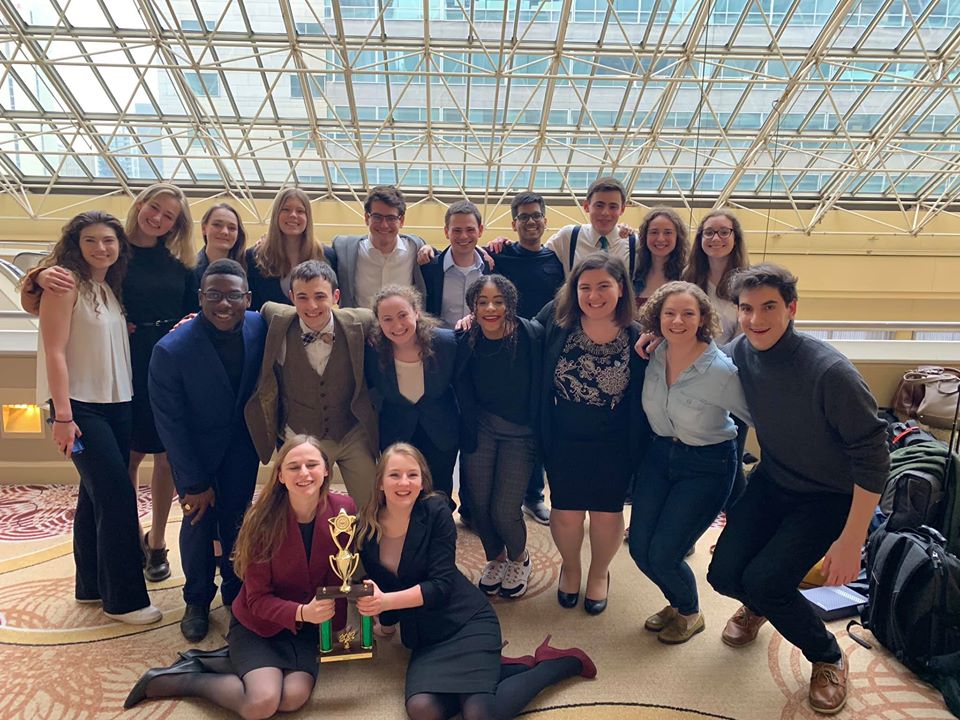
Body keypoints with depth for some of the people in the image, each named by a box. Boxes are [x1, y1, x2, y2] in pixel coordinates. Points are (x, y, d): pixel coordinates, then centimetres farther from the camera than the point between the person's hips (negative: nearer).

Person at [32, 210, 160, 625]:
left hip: (116, 404, 7)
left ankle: (92, 585, 25)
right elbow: (54, 351, -15)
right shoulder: (66, 282, -10)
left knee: (97, 494, 13)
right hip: (81, 406, -7)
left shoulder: (110, 287, 12)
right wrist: (62, 416, -19)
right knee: (117, 495, -8)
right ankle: (124, 599, 2)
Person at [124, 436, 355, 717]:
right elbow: (258, 599, -15)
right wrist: (300, 612, -32)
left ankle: (206, 661, 1)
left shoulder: (343, 509, -15)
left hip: (307, 626, 3)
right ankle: (183, 678, 2)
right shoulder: (263, 520, -20)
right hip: (257, 623, -3)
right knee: (262, 703, -25)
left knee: (294, 697, -23)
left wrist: (335, 624, 0)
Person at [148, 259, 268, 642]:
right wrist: (194, 483, -13)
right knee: (199, 519, 1)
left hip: (241, 443, 2)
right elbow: (170, 423, -17)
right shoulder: (171, 350, -24)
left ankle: (236, 592, 28)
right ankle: (197, 600, 24)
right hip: (195, 445, -2)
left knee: (236, 519, 7)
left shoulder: (260, 327, -18)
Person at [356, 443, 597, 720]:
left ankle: (561, 662, 5)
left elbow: (441, 585, -18)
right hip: (425, 635, 4)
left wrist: (387, 601, -26)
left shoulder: (435, 512, -16)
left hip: (466, 621, -4)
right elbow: (372, 582, 7)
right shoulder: (367, 526, -5)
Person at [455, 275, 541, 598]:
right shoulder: (467, 343, -11)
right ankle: (495, 558, 38)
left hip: (520, 434, -2)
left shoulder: (531, 336, -19)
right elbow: (464, 394, 2)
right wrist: (468, 434, 1)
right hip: (480, 429, 3)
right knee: (479, 504, 6)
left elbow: (541, 388, -10)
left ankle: (519, 559, 29)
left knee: (504, 511, -6)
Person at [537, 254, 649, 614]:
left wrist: (639, 449, -6)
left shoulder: (638, 339, -14)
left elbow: (645, 401, -7)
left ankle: (599, 572, 44)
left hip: (614, 448, 0)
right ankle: (570, 567, 43)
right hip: (564, 443, 1)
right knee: (566, 513, 11)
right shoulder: (556, 321, -13)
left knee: (607, 515, 13)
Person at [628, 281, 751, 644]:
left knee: (663, 554, -6)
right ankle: (677, 603, 37)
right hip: (660, 453, 5)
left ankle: (690, 614, 28)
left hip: (707, 466, -5)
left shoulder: (721, 371, -24)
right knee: (639, 548, 4)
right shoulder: (653, 356, -9)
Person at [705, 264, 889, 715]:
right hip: (771, 482, 5)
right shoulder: (739, 353, -13)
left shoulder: (829, 371, -30)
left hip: (830, 497, -5)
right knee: (724, 575, -5)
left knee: (764, 581, -18)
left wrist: (851, 541, -22)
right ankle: (757, 606, 34)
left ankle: (828, 658, 13)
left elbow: (872, 457, -23)